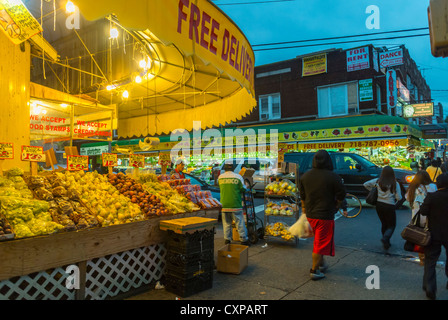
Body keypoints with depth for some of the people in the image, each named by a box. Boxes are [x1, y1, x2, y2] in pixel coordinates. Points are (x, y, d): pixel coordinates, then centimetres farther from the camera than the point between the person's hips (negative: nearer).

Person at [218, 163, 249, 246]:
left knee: (226, 223, 12)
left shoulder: (220, 177, 6)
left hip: (224, 204, 3)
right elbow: (243, 189, -2)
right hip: (235, 204, -3)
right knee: (240, 222, 4)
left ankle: (227, 239, 15)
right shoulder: (238, 176, -3)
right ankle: (244, 239, 10)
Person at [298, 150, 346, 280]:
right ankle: (314, 271, 9)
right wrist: (335, 206, 11)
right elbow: (341, 195, -7)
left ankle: (321, 264, 35)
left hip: (310, 214, 6)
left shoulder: (305, 176, 2)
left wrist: (304, 208, 23)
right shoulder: (333, 177, -15)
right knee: (321, 243, 3)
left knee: (319, 241, 23)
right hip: (325, 215, -6)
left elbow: (302, 195, 11)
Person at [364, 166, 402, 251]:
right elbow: (399, 198, -11)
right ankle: (385, 238, -14)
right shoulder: (395, 184, -11)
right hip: (390, 206, -4)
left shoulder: (378, 181, -4)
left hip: (379, 205, 4)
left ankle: (386, 242, 24)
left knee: (384, 224, 19)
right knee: (392, 225, 11)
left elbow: (366, 184, 2)